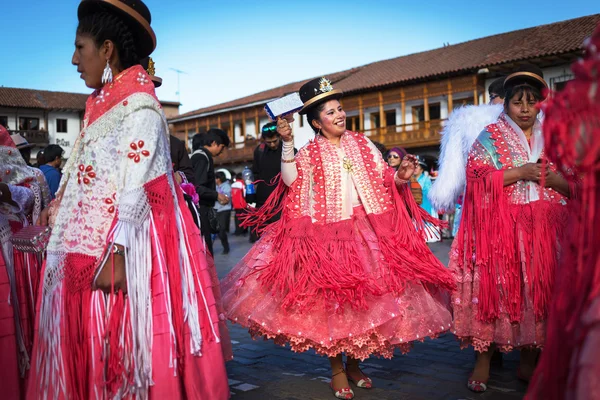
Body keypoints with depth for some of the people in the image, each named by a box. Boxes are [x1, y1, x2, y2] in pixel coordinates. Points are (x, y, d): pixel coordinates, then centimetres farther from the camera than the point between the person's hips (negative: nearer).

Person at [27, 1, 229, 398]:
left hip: (117, 251, -9)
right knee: (89, 347, 14)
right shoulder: (102, 104, 15)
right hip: (85, 249, 9)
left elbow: (136, 187, -19)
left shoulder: (140, 107, -12)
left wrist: (116, 254, -23)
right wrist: (58, 204, 27)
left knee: (123, 347, -1)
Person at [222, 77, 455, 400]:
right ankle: (336, 369, 15)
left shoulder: (363, 144, 11)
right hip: (326, 234, -2)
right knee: (331, 296, -1)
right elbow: (291, 181, -10)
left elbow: (384, 179, 10)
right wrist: (287, 144, -16)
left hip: (366, 231, 3)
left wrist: (401, 176, -10)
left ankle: (354, 364, 23)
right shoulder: (309, 153, 5)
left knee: (364, 294, 5)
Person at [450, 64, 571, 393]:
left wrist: (553, 178, -9)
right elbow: (477, 179, -7)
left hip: (543, 230, 3)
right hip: (499, 229, -3)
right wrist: (520, 172, -14)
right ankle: (483, 360, 5)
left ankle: (529, 362, 15)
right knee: (495, 289, -5)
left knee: (539, 290, 2)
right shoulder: (490, 137, 6)